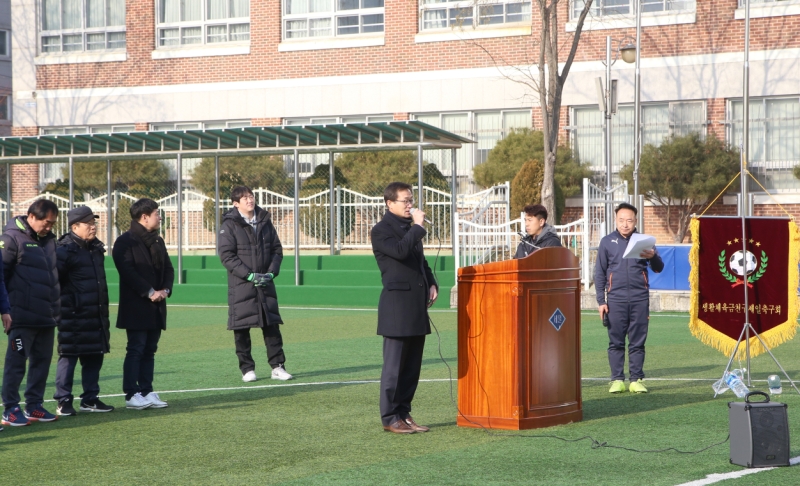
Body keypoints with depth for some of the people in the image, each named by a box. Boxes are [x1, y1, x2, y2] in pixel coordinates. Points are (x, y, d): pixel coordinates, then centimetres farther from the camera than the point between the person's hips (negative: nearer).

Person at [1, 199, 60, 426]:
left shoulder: (49, 239, 12)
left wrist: (56, 307, 18)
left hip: (47, 317, 7)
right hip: (22, 316, -7)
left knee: (42, 361, 10)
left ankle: (34, 406, 19)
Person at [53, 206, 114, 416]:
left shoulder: (96, 248, 14)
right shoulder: (65, 250, -12)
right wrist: (58, 307, -14)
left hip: (96, 315, 8)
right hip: (73, 316, -8)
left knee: (94, 357, 11)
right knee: (68, 357, -3)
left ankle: (90, 399, 19)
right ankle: (64, 401, 2)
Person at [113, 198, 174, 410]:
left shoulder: (157, 241, 17)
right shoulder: (125, 242, -8)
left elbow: (168, 269, 15)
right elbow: (128, 271, -18)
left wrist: (165, 290, -4)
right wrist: (149, 292, -19)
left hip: (156, 306, 7)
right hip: (136, 307, -7)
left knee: (150, 350, 8)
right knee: (136, 350, -5)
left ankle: (146, 392, 12)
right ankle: (132, 395, -2)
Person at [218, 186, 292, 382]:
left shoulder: (265, 221, 9)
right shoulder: (230, 225, -5)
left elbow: (277, 249, 11)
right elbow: (227, 255, -11)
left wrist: (271, 272, -6)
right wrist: (250, 275, -17)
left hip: (265, 284, 4)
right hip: (241, 286, -4)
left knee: (272, 324, 3)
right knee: (242, 327, 1)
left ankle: (277, 366, 8)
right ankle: (247, 368, 10)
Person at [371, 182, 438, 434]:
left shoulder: (410, 228, 20)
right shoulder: (382, 230, -6)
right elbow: (400, 250, -25)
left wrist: (432, 284, 11)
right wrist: (417, 226, -15)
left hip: (417, 307, 8)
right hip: (397, 306, -8)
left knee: (412, 365, 9)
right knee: (394, 365, -4)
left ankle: (404, 413, 16)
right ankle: (390, 418, 1)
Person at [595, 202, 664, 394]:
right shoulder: (607, 242, 7)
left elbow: (658, 268, 6)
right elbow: (599, 273, 9)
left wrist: (653, 256, -17)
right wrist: (601, 301, 2)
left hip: (639, 299, 0)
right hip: (615, 300, 0)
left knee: (638, 342, 1)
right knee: (616, 342, 1)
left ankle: (637, 379, 6)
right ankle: (617, 380, 5)